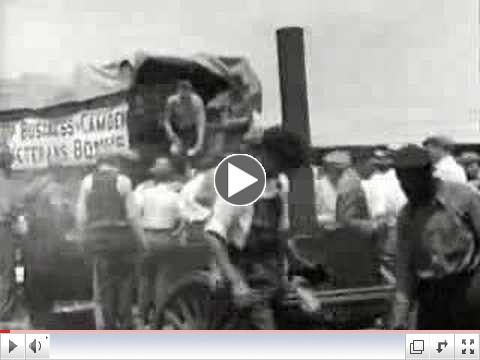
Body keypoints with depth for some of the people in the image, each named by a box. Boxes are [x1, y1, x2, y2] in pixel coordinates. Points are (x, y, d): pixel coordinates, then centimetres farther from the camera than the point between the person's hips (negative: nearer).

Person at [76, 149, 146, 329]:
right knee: (124, 282, 10)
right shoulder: (122, 181, -4)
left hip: (97, 238, 2)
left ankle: (108, 323, 12)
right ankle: (125, 323, 13)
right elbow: (132, 215, -6)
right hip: (121, 236, -2)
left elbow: (81, 216, 3)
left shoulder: (87, 181, 5)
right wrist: (141, 240, 2)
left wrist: (85, 239, 13)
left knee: (103, 284, 11)